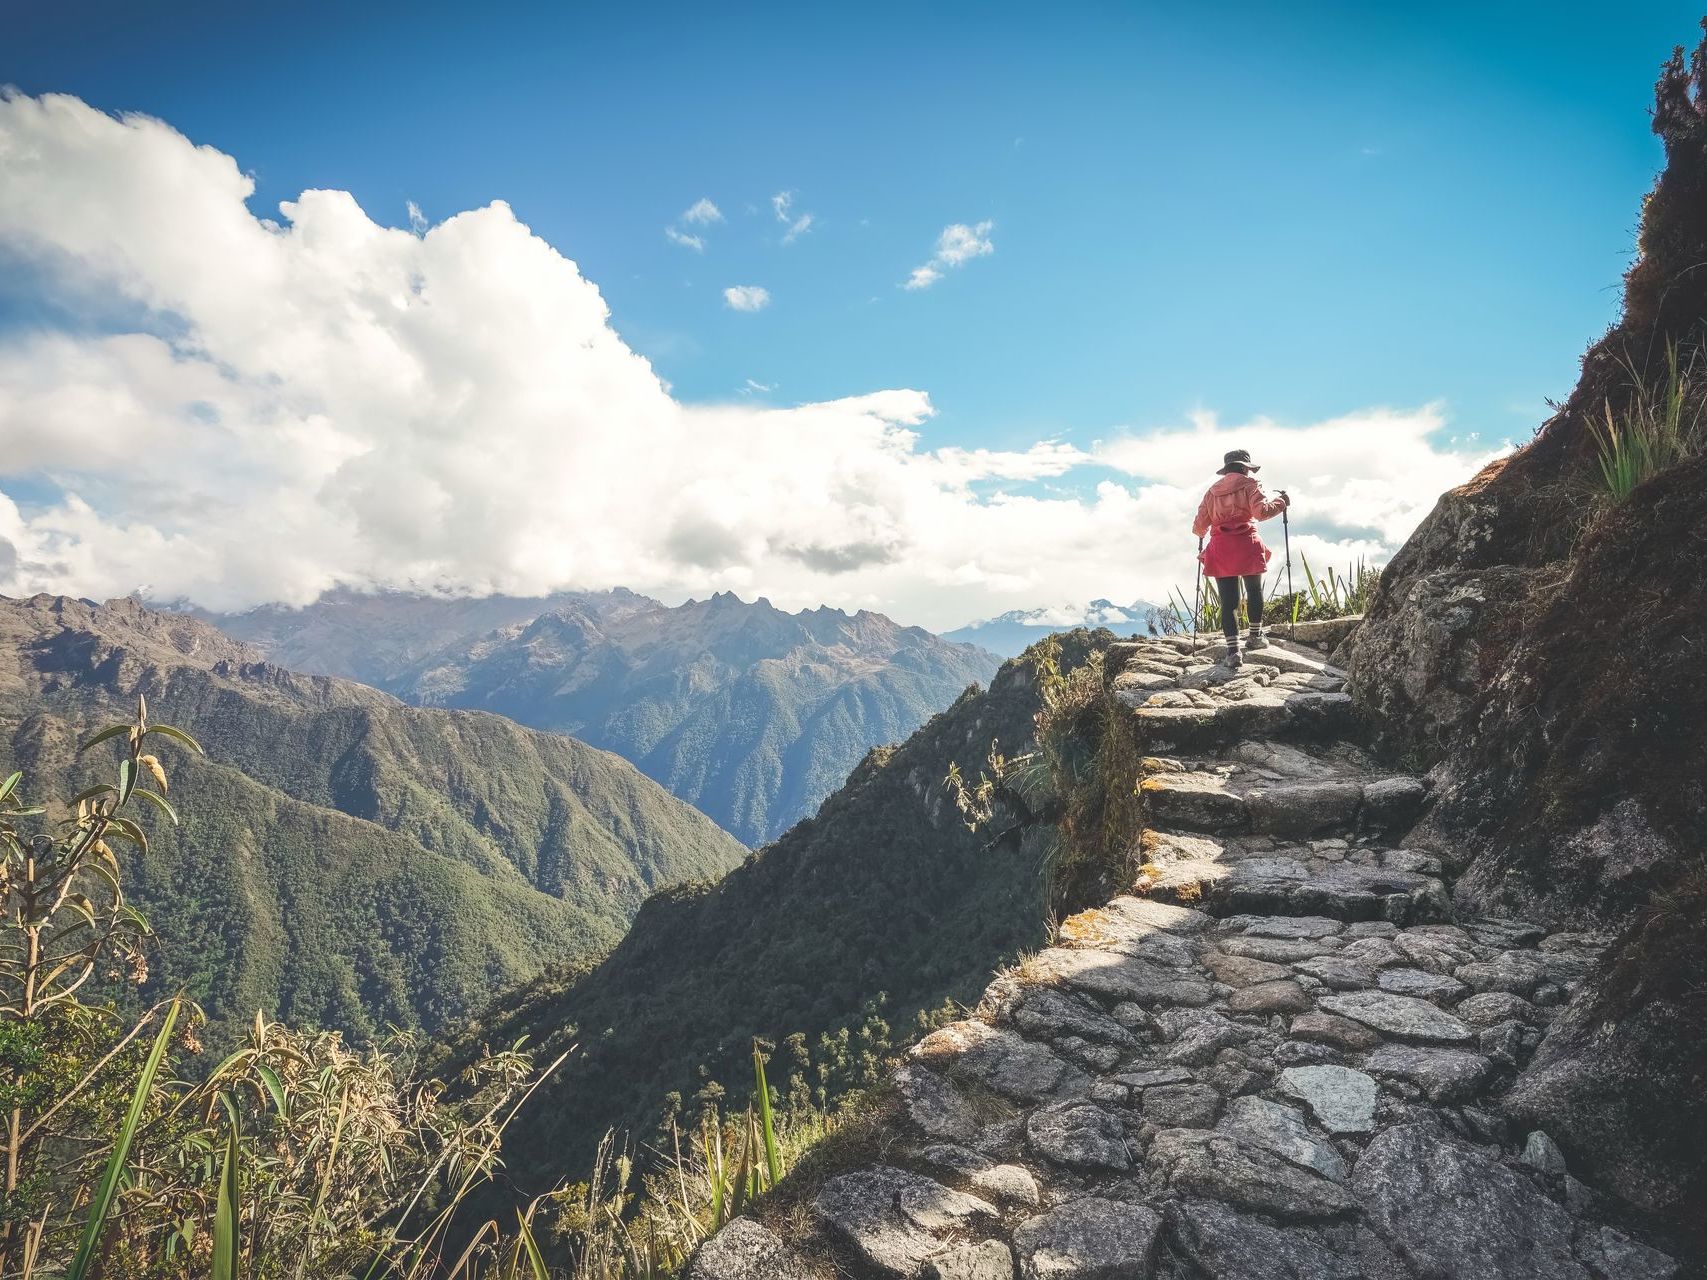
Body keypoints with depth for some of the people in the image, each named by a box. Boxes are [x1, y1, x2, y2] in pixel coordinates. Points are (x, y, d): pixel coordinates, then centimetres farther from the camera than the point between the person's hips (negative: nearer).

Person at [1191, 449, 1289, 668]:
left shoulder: (1212, 491, 14)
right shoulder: (1249, 484, 3)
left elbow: (1199, 527, 12)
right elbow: (1262, 511, -12)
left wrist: (1201, 532, 34)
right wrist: (1281, 501, 4)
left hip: (1220, 550, 3)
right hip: (1246, 546, -2)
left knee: (1228, 600, 1)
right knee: (1254, 591, 20)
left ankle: (1233, 650, -6)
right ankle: (1255, 636, 29)